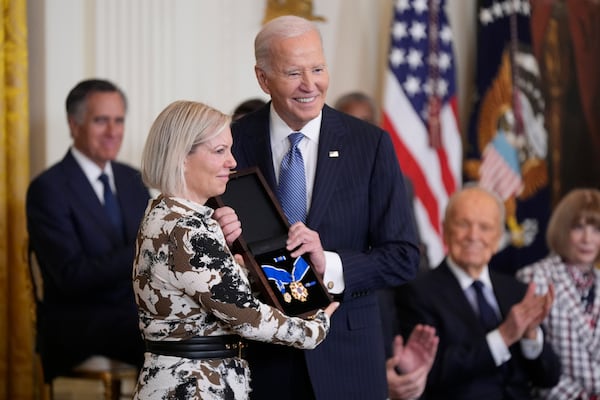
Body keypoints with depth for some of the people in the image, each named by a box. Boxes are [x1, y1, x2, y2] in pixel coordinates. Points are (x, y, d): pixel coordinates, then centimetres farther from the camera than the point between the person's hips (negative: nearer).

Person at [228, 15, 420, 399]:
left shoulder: (370, 143, -4)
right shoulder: (234, 142, -3)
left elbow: (403, 257, -5)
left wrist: (329, 266, -20)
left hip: (345, 355, 0)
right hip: (259, 355, 0)